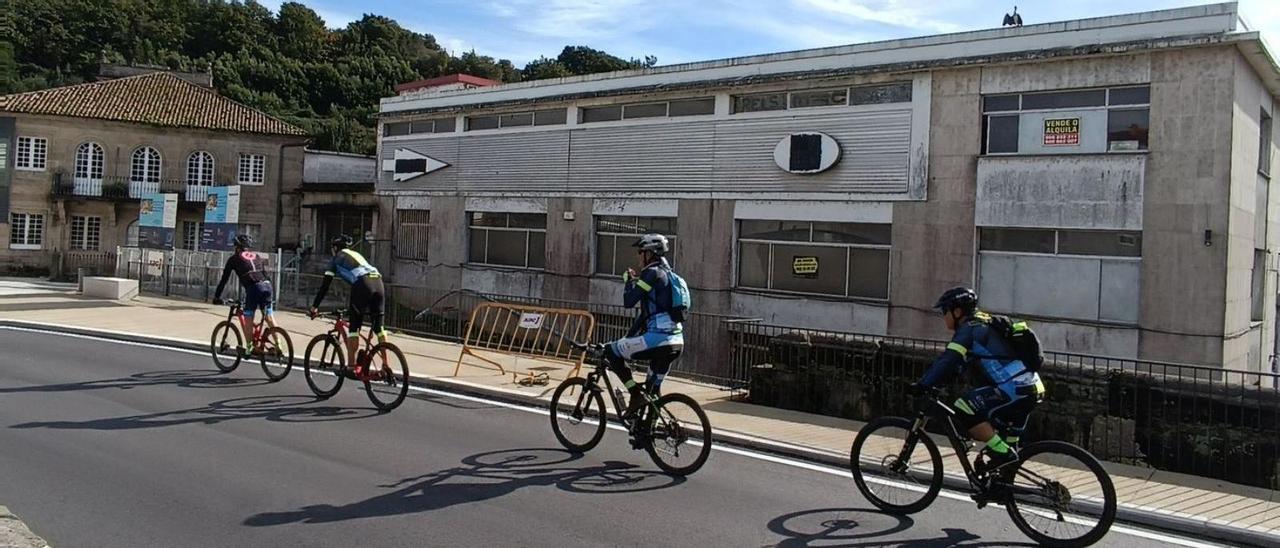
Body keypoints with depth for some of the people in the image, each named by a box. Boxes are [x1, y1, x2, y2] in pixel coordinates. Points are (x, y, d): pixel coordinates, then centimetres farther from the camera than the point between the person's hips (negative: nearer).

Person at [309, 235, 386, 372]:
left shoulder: (336, 258, 19)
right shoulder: (357, 254, 36)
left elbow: (325, 285, 15)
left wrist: (315, 306, 21)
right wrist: (352, 304, 48)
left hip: (363, 284, -5)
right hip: (378, 280, 5)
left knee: (354, 326, 4)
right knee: (378, 326, 10)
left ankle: (352, 365, 2)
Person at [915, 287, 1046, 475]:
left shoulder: (970, 329, -8)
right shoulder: (982, 325, 22)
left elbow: (948, 361, -19)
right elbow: (956, 363, 24)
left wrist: (923, 385, -20)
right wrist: (933, 383, 18)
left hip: (1015, 388, -10)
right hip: (1032, 389, 10)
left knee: (964, 409, -17)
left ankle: (1002, 452, -11)